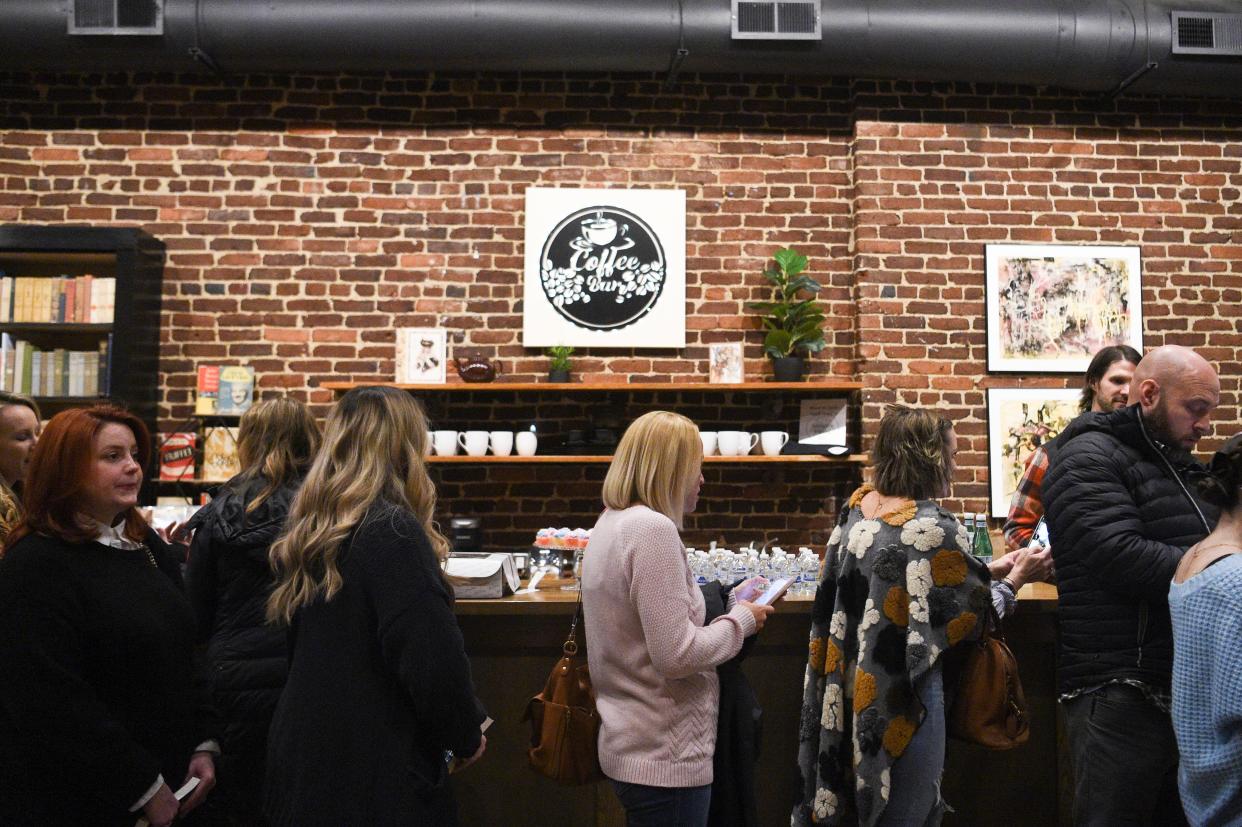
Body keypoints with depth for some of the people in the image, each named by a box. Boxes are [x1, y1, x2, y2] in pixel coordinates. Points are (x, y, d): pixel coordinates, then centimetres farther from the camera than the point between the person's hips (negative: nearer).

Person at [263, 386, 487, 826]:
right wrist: (467, 735, -7)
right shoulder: (393, 531, -21)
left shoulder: (308, 530, 5)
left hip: (300, 749, 8)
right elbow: (432, 658, -23)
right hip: (375, 763, -8)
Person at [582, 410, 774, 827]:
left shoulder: (610, 523, 9)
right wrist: (742, 620, -9)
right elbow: (678, 655, -24)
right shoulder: (654, 529, -21)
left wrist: (728, 602, 11)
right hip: (665, 758, -9)